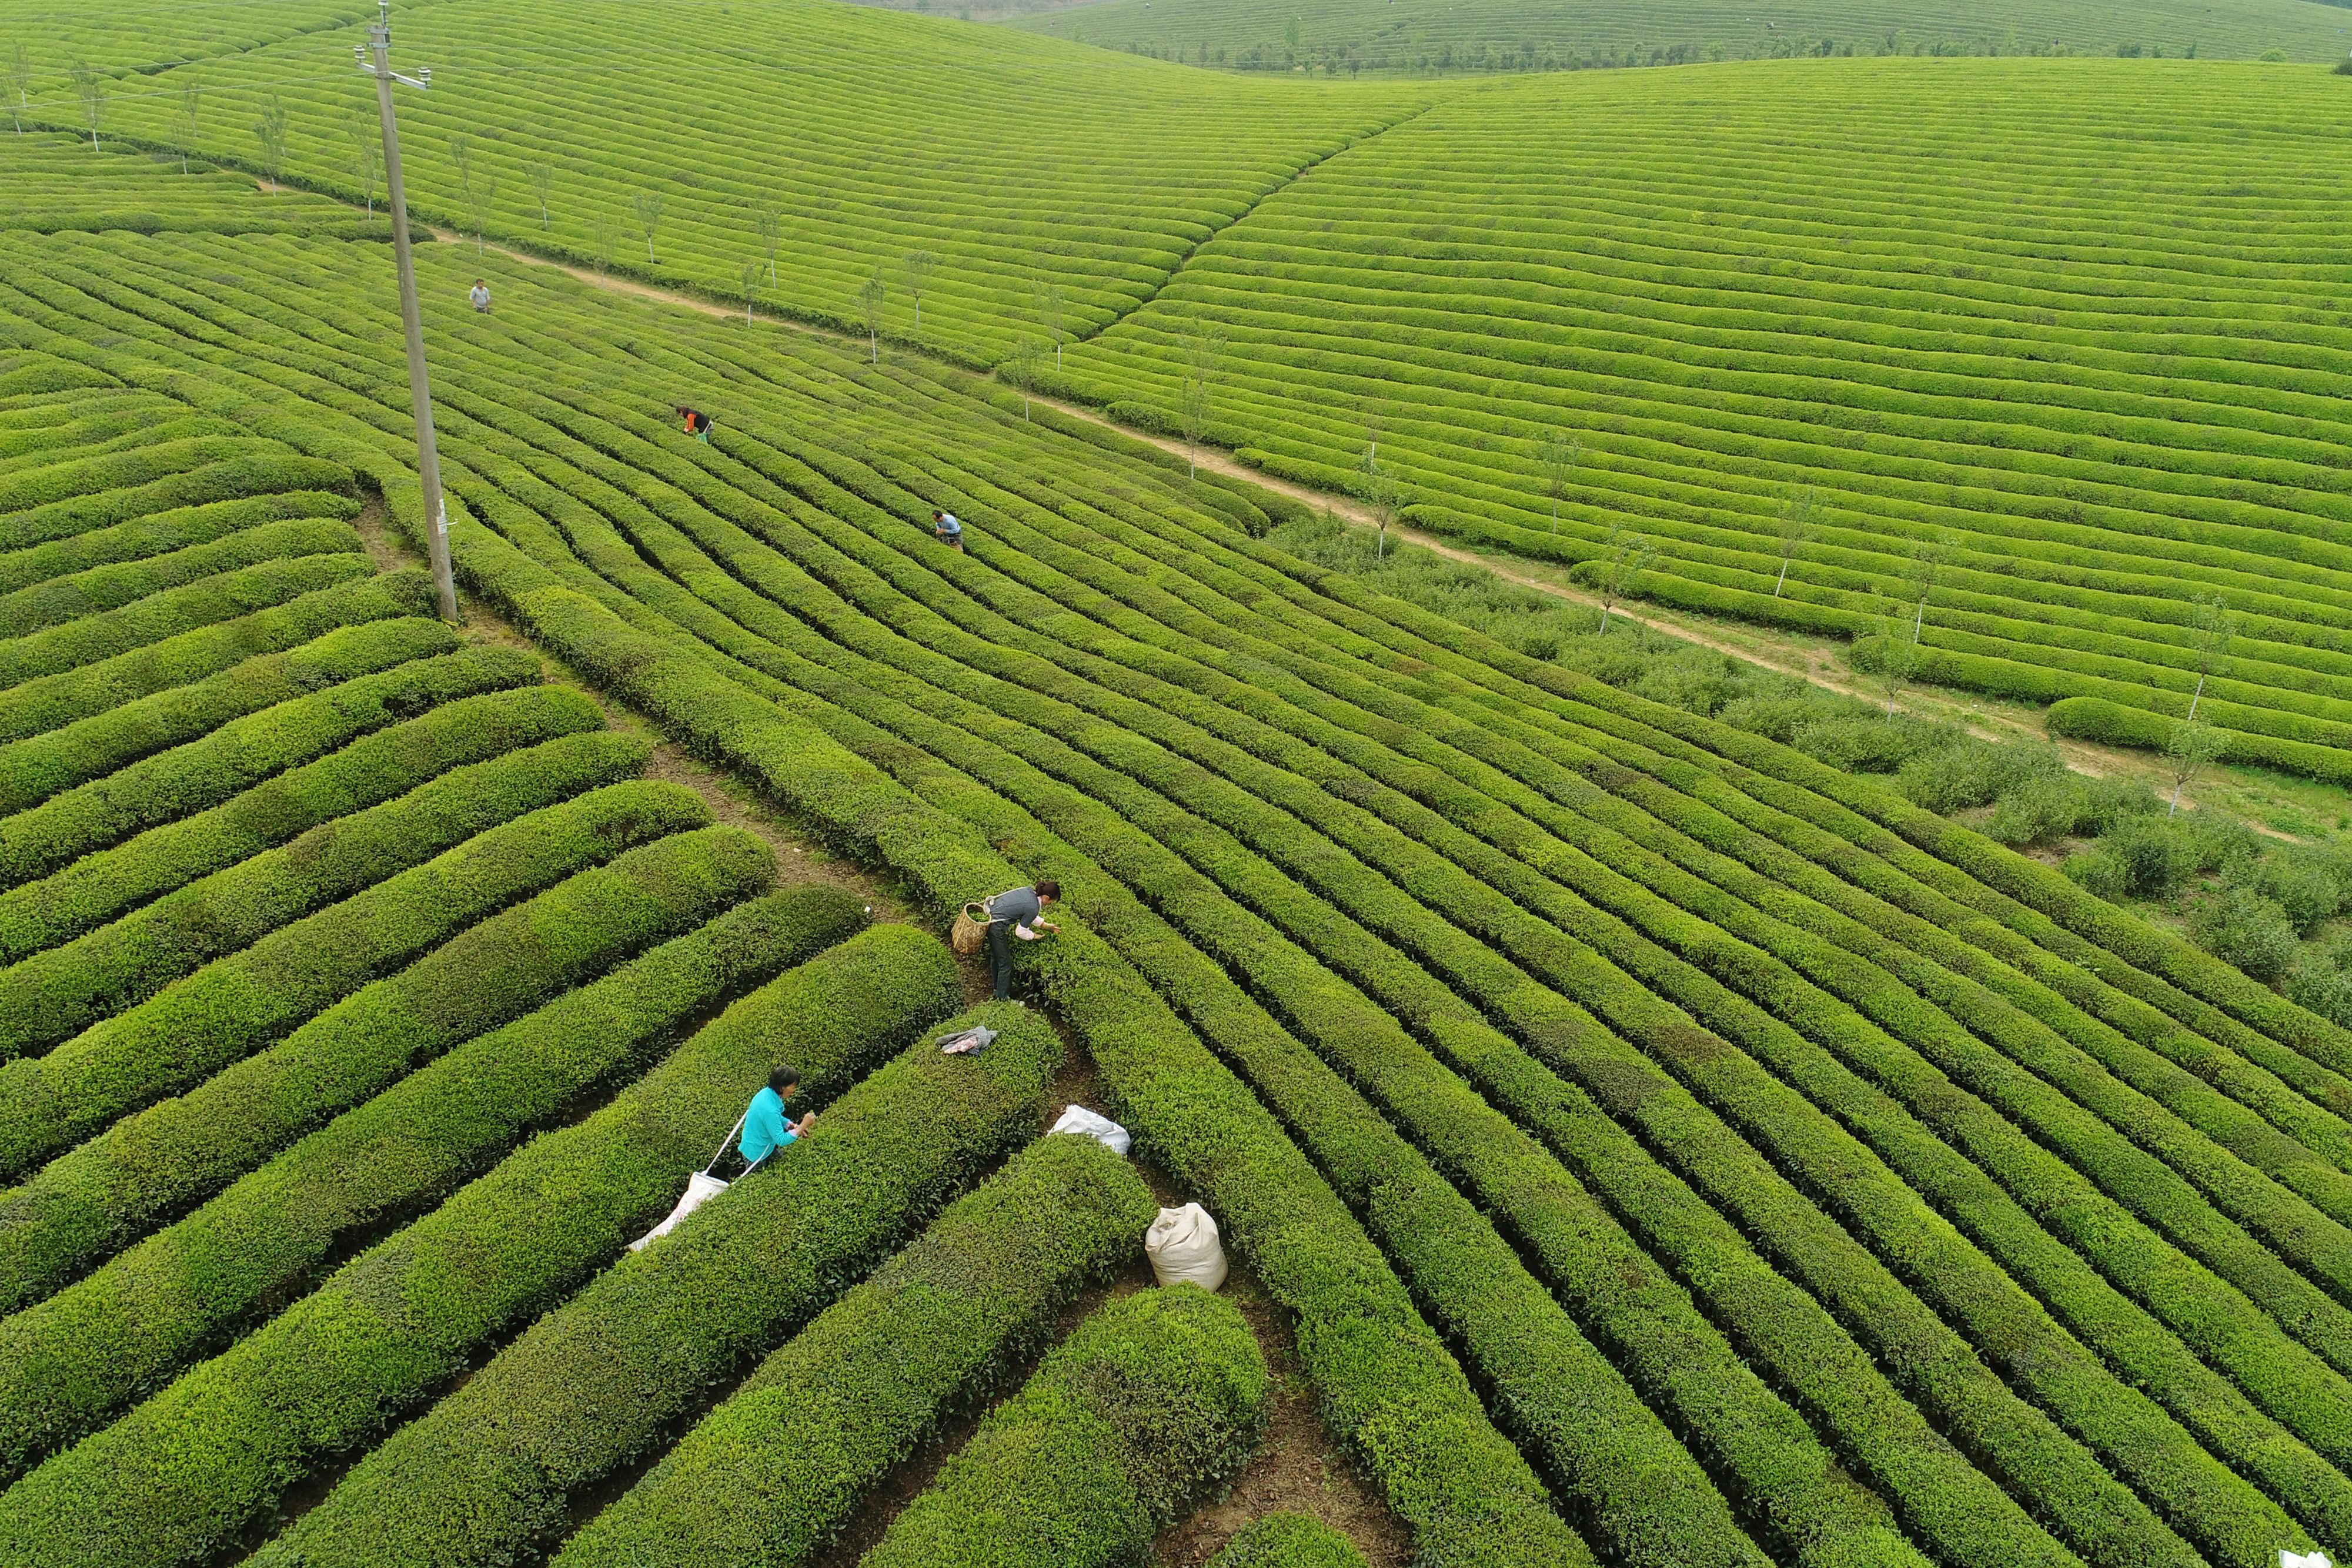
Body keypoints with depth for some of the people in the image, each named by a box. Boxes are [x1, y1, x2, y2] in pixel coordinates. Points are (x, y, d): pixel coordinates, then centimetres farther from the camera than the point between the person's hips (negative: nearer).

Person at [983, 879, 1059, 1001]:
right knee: (1005, 964, 6)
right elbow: (1021, 932, -11)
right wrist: (1034, 936, 7)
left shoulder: (1030, 891, 0)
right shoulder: (1034, 908, -22)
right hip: (996, 926, -10)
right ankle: (1003, 999, 18)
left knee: (996, 957, 27)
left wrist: (1045, 925, 18)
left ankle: (998, 990, 44)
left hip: (990, 913, 10)